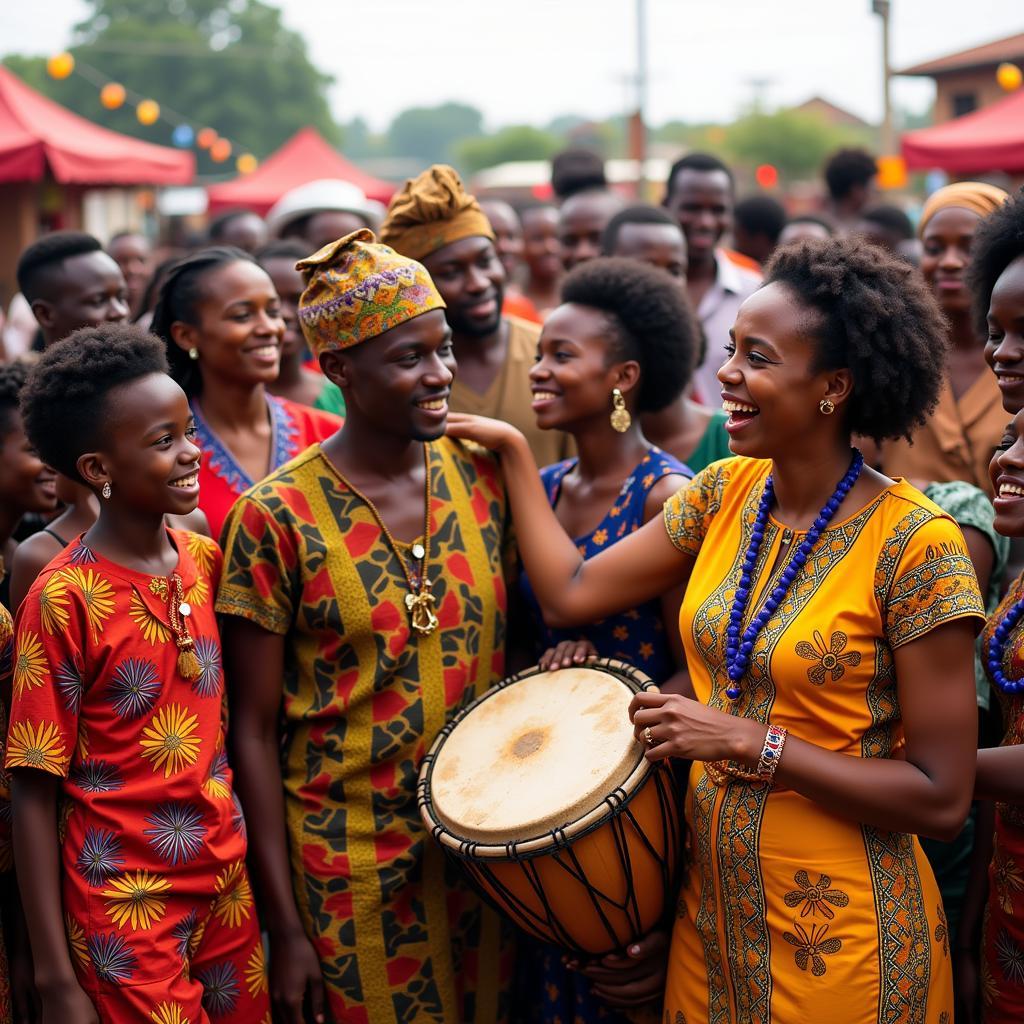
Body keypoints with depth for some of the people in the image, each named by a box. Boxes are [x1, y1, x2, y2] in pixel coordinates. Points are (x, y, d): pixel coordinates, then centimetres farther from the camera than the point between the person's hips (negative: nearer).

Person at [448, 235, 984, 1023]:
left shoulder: (915, 543, -18)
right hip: (712, 908, 6)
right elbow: (572, 592, 0)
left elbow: (942, 800, -18)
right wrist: (512, 449, 5)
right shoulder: (725, 493, 0)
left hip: (839, 934, -5)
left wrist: (750, 743, -22)